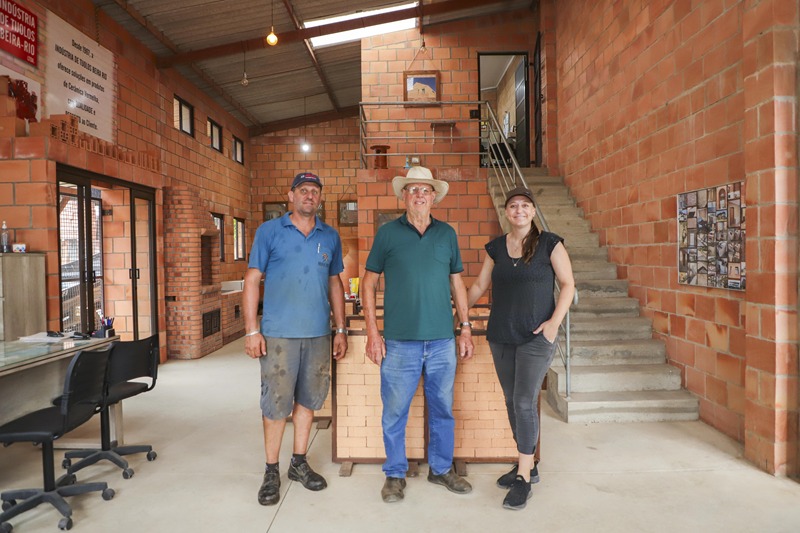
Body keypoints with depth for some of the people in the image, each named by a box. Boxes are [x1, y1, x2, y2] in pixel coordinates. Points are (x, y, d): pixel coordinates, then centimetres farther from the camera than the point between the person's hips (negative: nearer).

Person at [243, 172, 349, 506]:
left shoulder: (330, 237, 10)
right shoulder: (270, 231, 1)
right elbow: (252, 280, 0)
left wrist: (341, 330, 11)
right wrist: (252, 330, -7)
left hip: (318, 334, 4)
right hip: (279, 333, -3)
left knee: (308, 399, 12)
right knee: (276, 403, 1)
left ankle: (299, 463, 29)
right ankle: (272, 472, 19)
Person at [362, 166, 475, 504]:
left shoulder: (447, 234, 9)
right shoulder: (388, 233, 1)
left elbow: (457, 283, 14)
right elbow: (369, 282, 2)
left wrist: (466, 329, 10)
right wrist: (372, 332, -4)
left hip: (442, 341, 3)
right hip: (400, 341, -2)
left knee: (443, 409, 13)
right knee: (394, 411, 6)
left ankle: (442, 469, 33)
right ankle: (395, 474, 26)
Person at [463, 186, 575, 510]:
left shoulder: (549, 244, -2)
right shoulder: (496, 248, 9)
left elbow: (568, 284, -1)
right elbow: (480, 285, 16)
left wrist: (555, 321, -12)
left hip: (536, 337, -4)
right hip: (501, 336, 5)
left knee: (524, 402, -8)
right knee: (512, 401, 11)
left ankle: (523, 480, 5)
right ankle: (527, 466, 28)